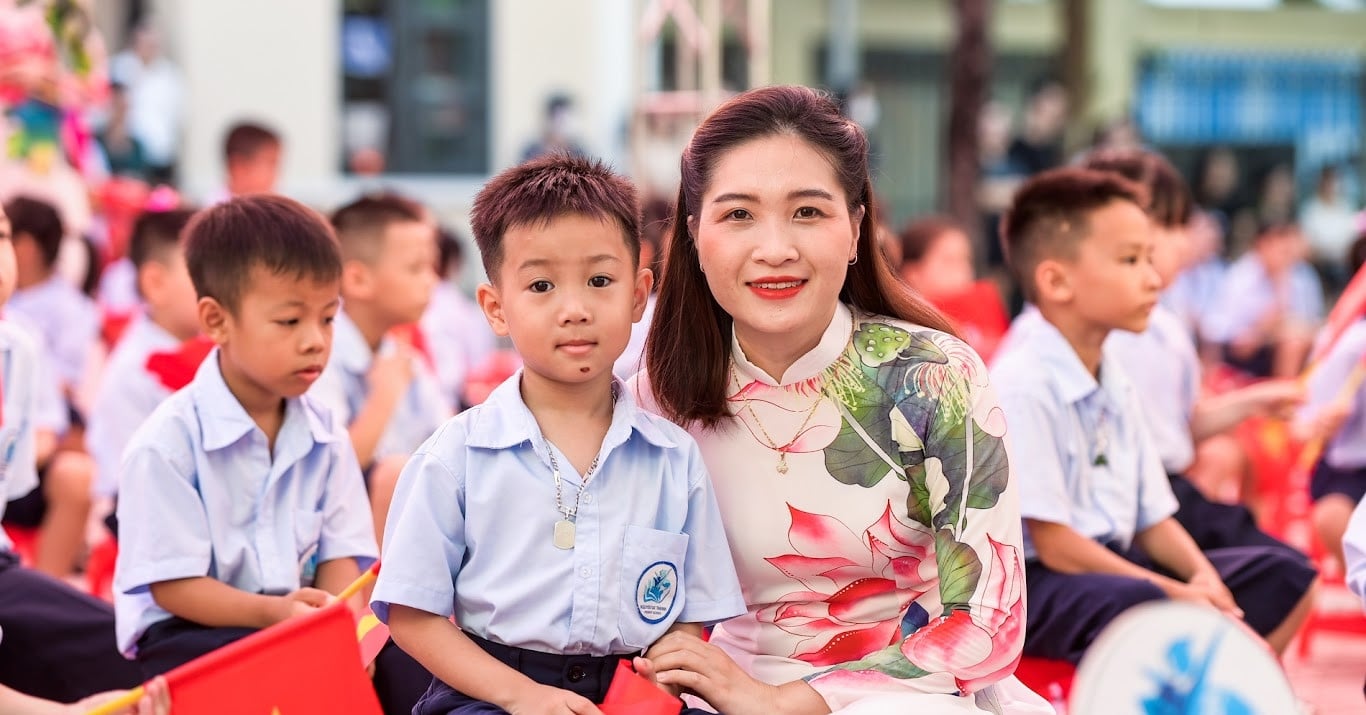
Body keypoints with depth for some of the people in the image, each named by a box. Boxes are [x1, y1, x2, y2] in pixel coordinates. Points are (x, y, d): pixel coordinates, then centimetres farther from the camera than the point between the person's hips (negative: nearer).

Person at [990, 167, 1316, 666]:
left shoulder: (1117, 384, 12)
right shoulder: (1022, 386, -16)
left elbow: (1152, 519, 15)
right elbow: (1051, 541, -20)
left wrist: (1202, 575, -7)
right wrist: (1172, 593, -21)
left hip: (1113, 563, 10)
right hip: (1035, 581, -9)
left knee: (1283, 576, 5)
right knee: (1141, 607, -39)